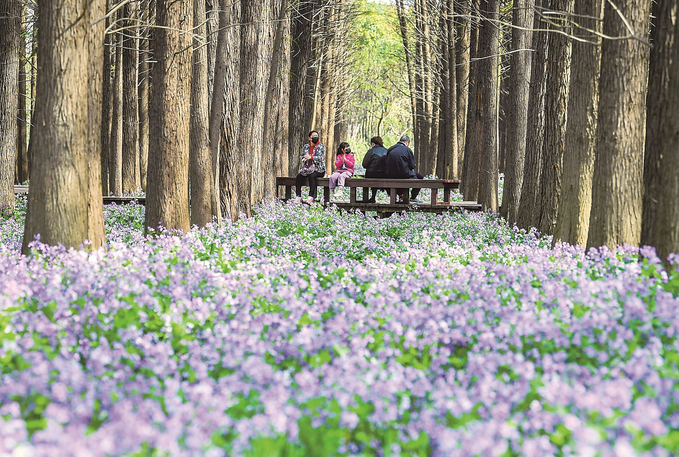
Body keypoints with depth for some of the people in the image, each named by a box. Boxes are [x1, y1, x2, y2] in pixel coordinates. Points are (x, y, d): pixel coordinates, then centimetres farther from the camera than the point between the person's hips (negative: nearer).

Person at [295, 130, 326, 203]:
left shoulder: (320, 147, 0)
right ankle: (298, 196, -24)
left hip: (318, 169, -4)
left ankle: (311, 197, -38)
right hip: (307, 168, 4)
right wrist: (303, 158, -16)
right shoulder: (306, 146, 14)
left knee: (311, 175, -35)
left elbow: (321, 158, -13)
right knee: (299, 176, -23)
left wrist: (311, 157, -29)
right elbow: (301, 156, 10)